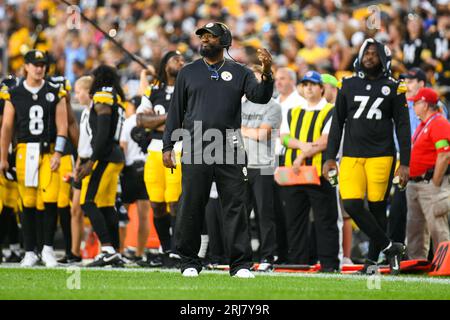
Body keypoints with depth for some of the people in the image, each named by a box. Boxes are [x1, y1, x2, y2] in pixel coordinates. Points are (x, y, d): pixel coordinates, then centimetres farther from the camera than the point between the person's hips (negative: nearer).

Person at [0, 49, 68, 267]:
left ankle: (48, 248, 1)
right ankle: (30, 252, 11)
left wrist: (58, 152, -9)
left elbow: (62, 126, 1)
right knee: (28, 203, 3)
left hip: (48, 151, -1)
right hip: (25, 151, 1)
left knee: (50, 200, -12)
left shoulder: (55, 94, 6)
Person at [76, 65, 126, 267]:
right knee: (107, 206, 10)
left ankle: (108, 250, -22)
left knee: (88, 202, -13)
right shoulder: (117, 100, 20)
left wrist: (91, 162, -20)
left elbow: (103, 133, -19)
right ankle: (115, 253, 10)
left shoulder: (102, 98, -9)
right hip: (115, 157, 10)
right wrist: (88, 164, 27)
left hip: (104, 157, -10)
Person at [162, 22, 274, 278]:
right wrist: (168, 146, 4)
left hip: (230, 149, -1)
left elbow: (260, 97, -6)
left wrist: (267, 74, -25)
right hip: (195, 149, 1)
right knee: (191, 206, 1)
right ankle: (189, 261, 11)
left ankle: (241, 263, -1)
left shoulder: (239, 73, 9)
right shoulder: (188, 73, 12)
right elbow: (176, 111, 11)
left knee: (236, 206, -3)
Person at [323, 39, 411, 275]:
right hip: (351, 156, 2)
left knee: (377, 208, -1)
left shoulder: (392, 89, 4)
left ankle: (373, 260, 9)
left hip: (381, 156, -2)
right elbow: (337, 123, 13)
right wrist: (330, 157, 7)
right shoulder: (348, 86, 10)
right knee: (352, 205, -13)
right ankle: (389, 247, -3)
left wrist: (405, 164, -2)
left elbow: (403, 127, 4)